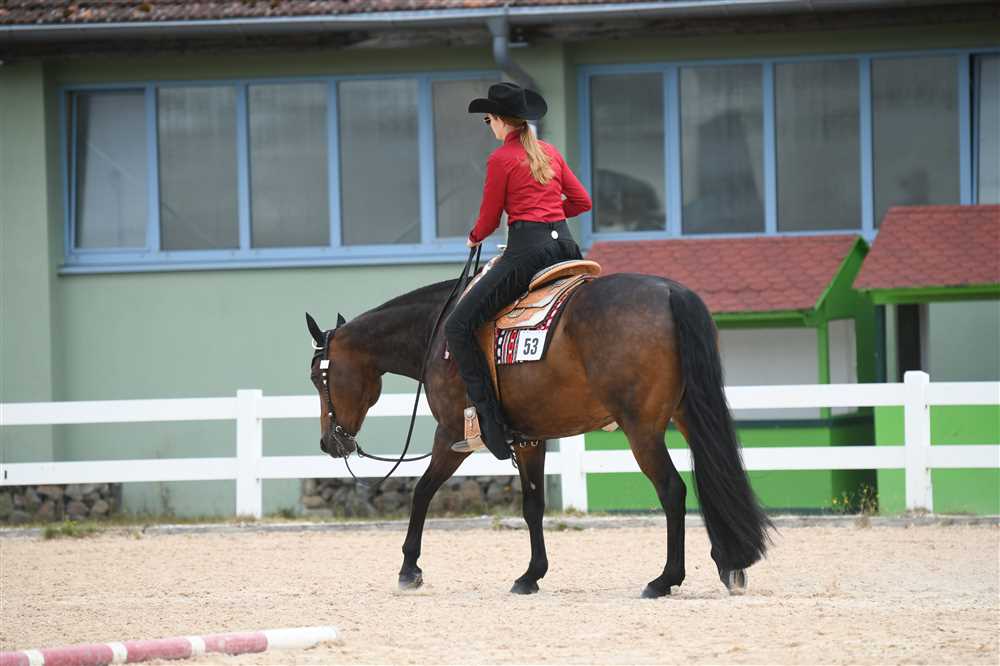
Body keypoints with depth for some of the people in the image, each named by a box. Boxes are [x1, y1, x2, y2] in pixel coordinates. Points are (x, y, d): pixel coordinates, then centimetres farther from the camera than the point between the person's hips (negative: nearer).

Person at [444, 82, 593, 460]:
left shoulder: (501, 159, -4)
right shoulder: (550, 152, 15)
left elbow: (489, 220, 1)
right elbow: (582, 201, 19)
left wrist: (474, 239, 23)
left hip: (527, 250, -8)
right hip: (565, 244, 8)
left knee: (458, 327, -7)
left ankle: (491, 428, -15)